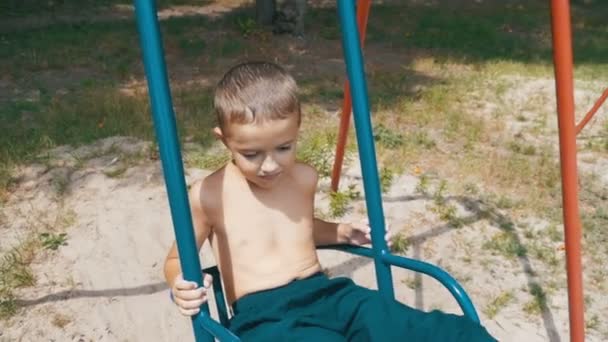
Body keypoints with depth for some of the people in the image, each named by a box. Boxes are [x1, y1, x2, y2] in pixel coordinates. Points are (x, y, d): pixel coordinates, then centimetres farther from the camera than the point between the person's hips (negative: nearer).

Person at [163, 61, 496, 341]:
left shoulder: (303, 178, 10)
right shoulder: (209, 195, -3)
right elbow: (177, 258, 9)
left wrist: (343, 233, 15)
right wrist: (180, 284, -13)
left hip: (325, 293, 5)